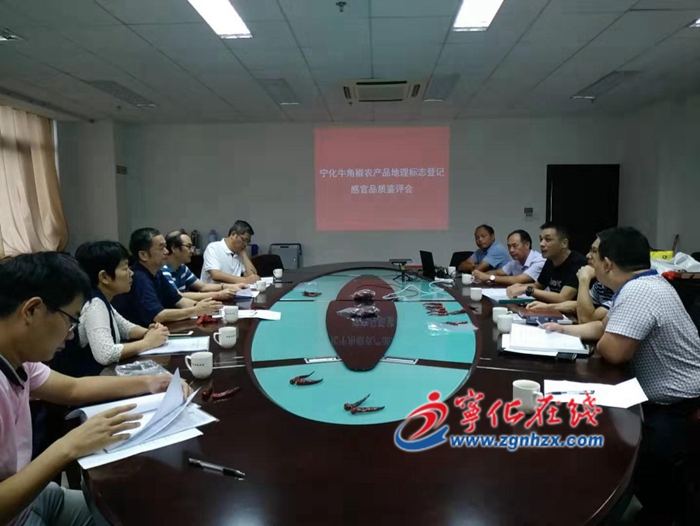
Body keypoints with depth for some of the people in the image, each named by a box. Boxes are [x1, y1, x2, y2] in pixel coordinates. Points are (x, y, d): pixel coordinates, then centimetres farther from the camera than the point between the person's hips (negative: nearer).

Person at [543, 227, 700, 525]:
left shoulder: (638, 292, -28)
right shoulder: (642, 284, 8)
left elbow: (612, 351, -29)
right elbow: (606, 327, 19)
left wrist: (599, 340, -7)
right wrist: (564, 330, 14)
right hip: (663, 396, 11)